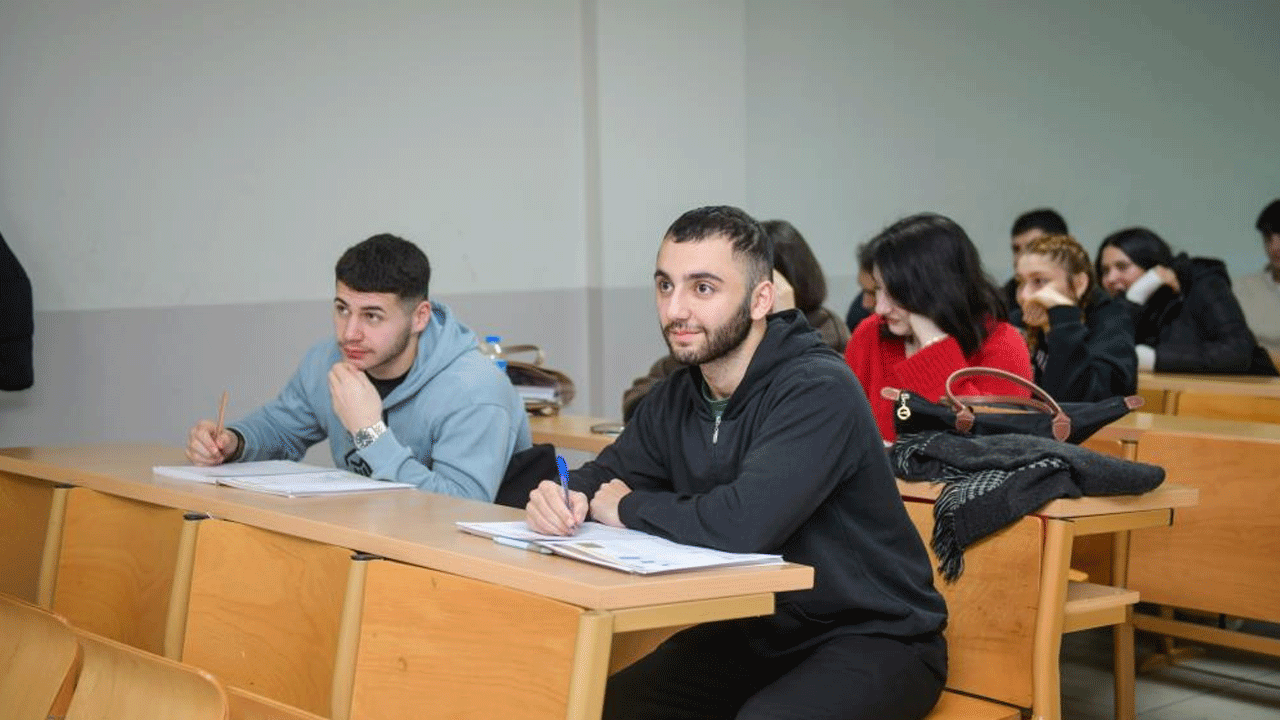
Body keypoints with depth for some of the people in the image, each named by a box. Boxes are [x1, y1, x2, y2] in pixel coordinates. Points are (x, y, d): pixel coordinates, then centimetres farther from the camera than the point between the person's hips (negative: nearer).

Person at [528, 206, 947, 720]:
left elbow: (744, 523, -35)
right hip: (754, 632, 7)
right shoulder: (677, 397, 3)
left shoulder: (818, 390, -22)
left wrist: (629, 508, -16)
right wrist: (562, 498, -16)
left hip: (871, 638, -7)